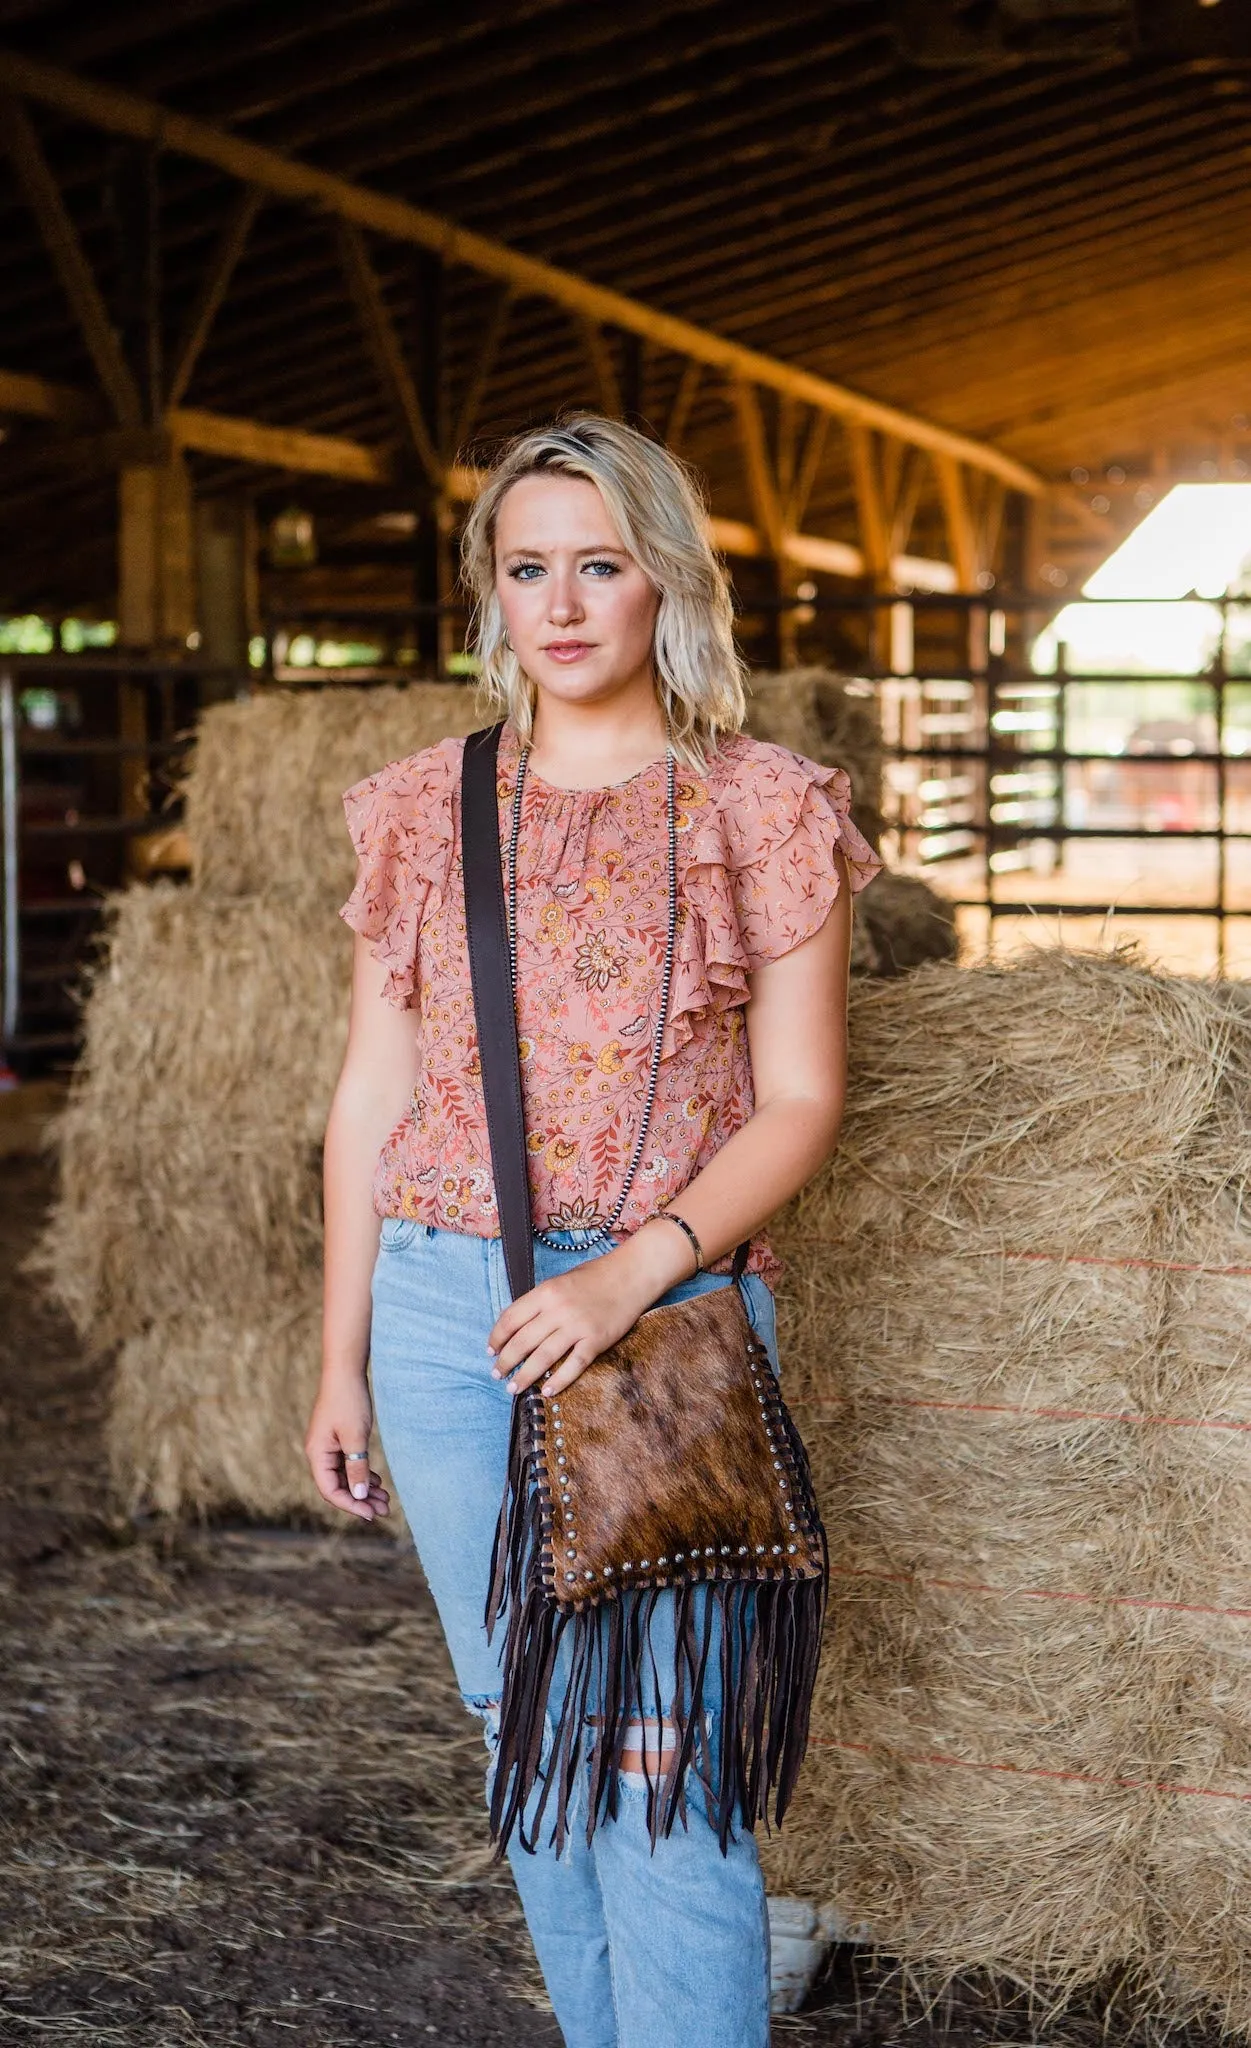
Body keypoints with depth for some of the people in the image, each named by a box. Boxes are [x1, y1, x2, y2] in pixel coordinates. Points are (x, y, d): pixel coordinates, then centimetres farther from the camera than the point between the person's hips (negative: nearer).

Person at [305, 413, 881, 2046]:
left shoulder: (766, 811, -1)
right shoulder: (426, 810, 8)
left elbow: (801, 1103, -4)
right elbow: (373, 1097, 11)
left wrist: (630, 1278, -17)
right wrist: (343, 1359, 11)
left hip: (669, 1307, -3)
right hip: (448, 1308, 4)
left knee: (659, 1758, -8)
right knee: (526, 1730, 11)